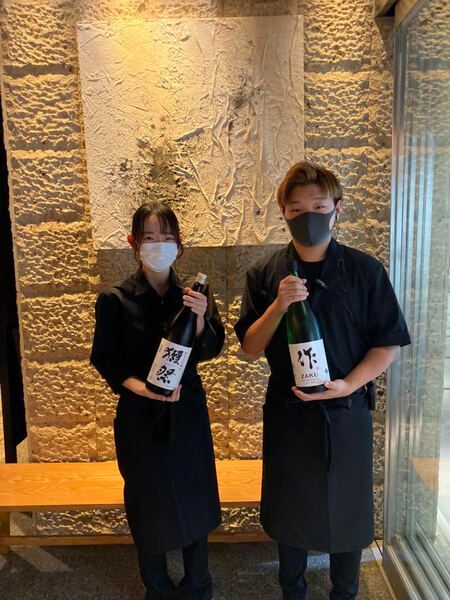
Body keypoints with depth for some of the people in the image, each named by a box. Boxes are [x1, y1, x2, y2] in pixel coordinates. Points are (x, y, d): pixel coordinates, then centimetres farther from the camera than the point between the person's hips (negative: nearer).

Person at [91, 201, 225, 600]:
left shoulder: (194, 294, -1)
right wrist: (141, 387, -20)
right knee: (149, 503, 11)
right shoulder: (115, 299, -7)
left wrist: (201, 318, -24)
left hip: (188, 411, 2)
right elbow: (105, 360, -4)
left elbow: (210, 350, -4)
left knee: (194, 498, 12)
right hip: (140, 416, -2)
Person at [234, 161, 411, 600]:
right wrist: (278, 305, -22)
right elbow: (250, 348, -5)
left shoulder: (365, 271, -7)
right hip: (287, 412, 1)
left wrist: (348, 385, -18)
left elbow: (389, 342, -4)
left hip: (346, 414, -1)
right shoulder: (264, 275, -4)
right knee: (290, 510, 18)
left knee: (347, 510, 16)